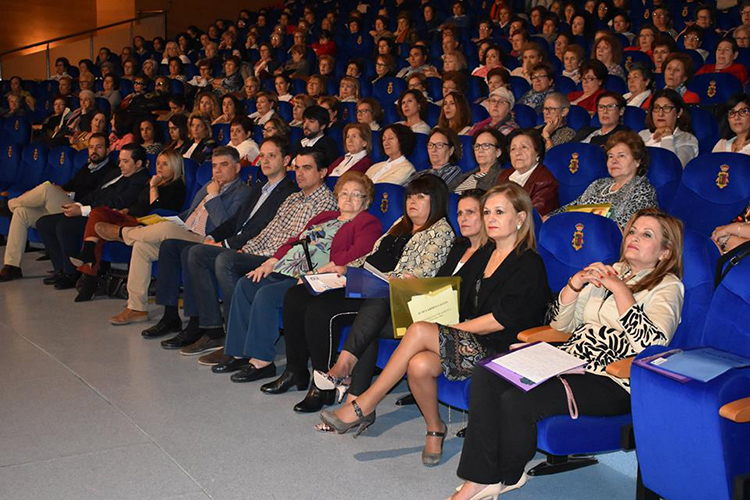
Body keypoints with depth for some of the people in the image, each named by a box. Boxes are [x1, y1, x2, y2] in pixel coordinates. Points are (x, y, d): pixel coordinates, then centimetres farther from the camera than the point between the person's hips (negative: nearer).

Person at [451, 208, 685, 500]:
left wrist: (620, 289, -15)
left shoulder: (667, 287, 1)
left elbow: (651, 344, -19)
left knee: (516, 401, -28)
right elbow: (561, 324, 18)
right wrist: (577, 282, 1)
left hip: (611, 383, -7)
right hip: (568, 363, 7)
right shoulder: (609, 272, 21)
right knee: (485, 375, -17)